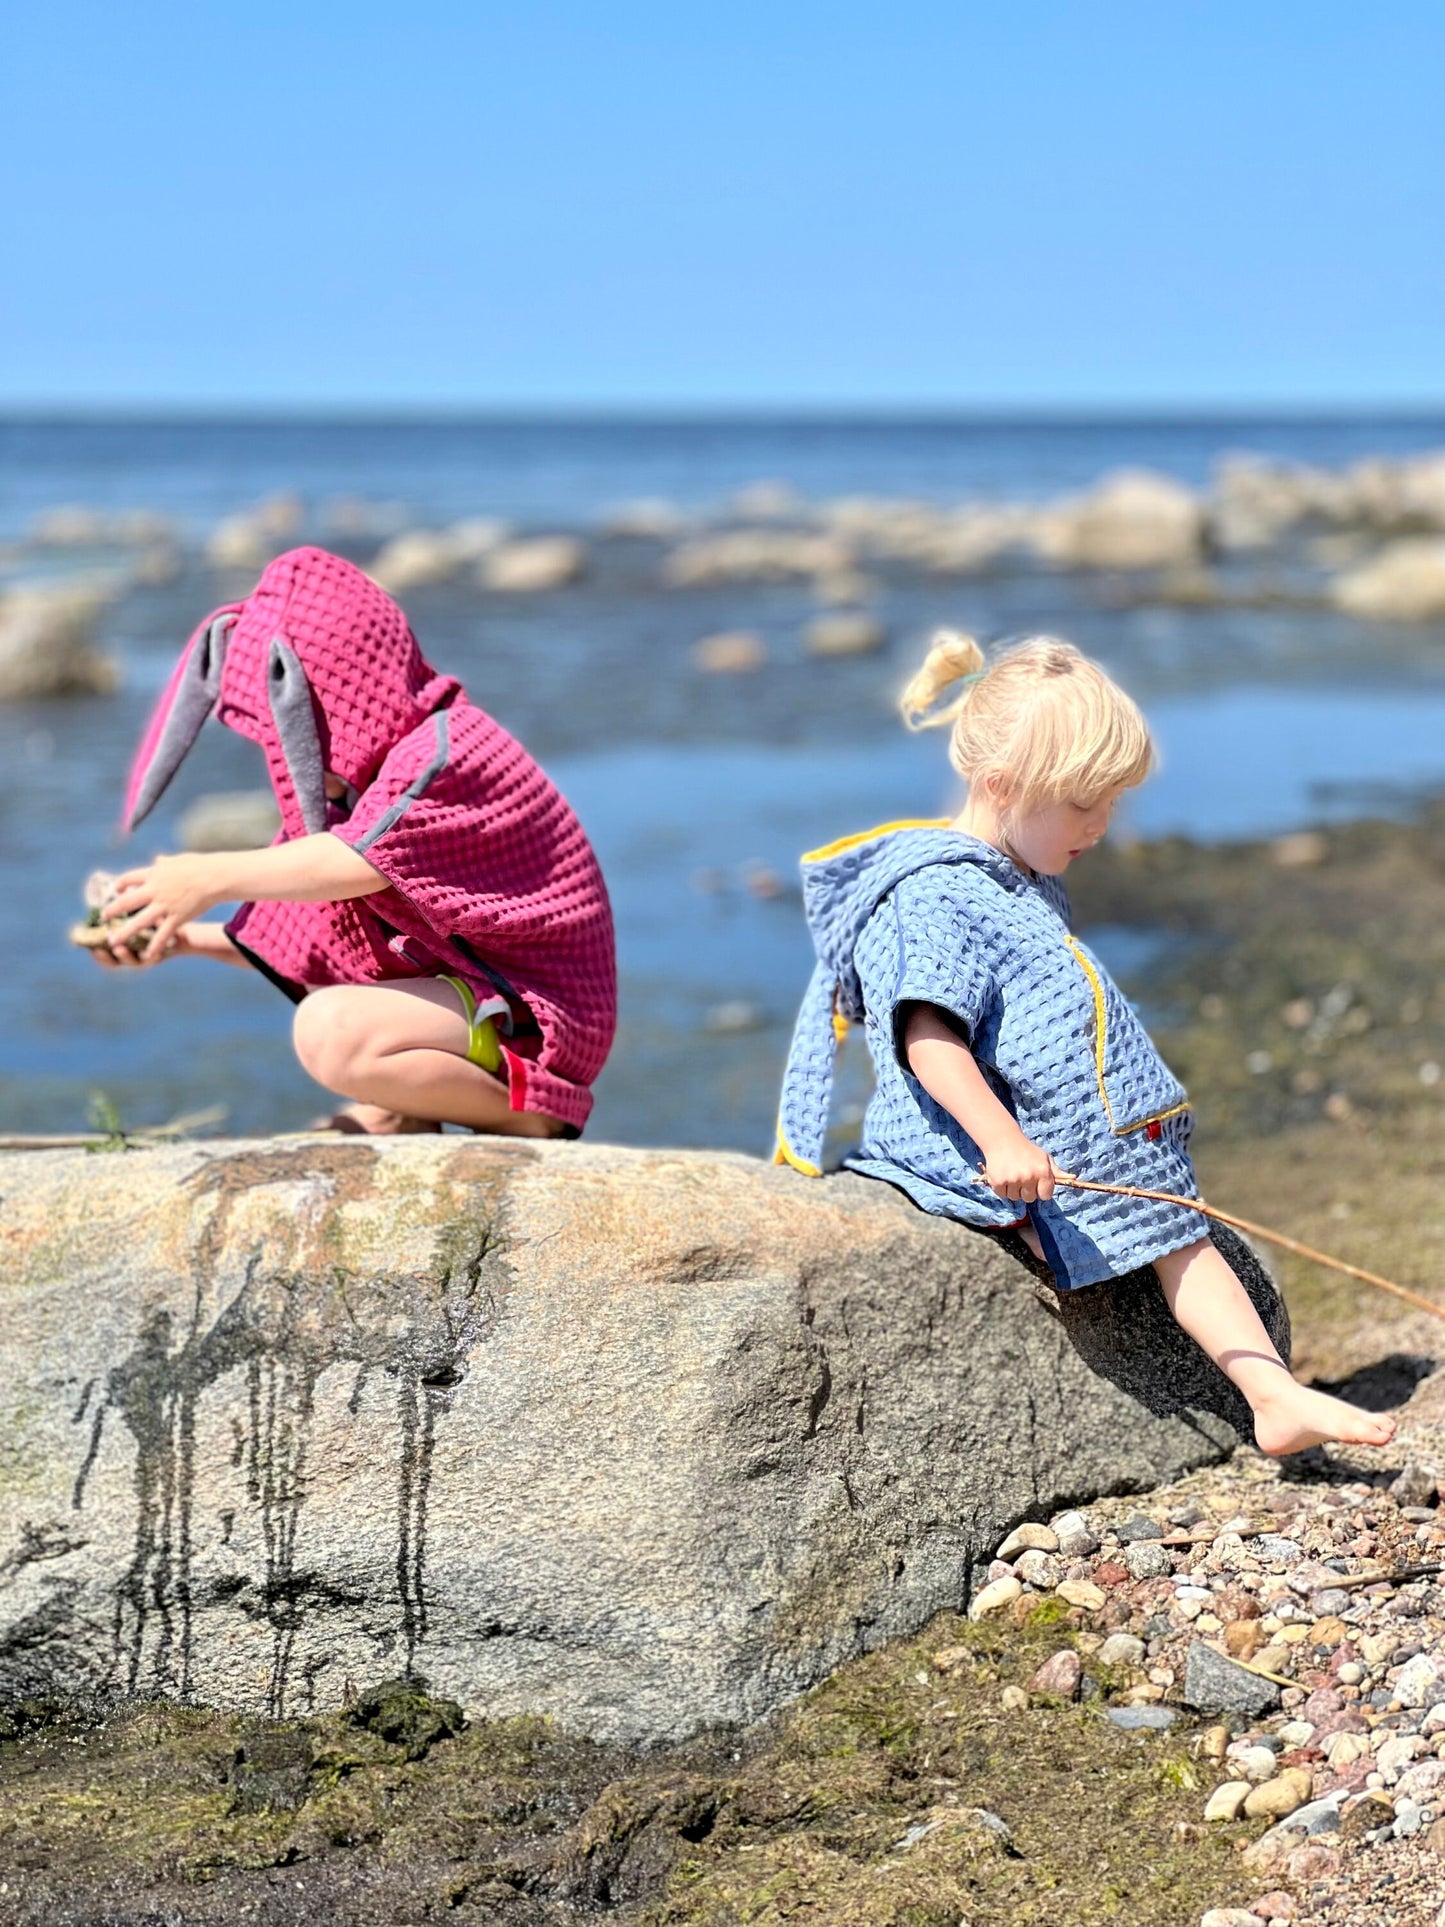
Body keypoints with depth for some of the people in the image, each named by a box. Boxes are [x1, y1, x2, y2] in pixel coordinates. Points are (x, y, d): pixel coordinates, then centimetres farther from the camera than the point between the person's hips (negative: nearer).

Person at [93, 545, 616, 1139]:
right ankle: (406, 1118, 6)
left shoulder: (442, 753, -16)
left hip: (531, 1019, -11)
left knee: (331, 1030, -32)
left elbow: (359, 862, -34)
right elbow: (314, 950, 15)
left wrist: (215, 877, -30)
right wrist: (189, 940, 5)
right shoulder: (370, 777, 16)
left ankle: (525, 1118, -11)